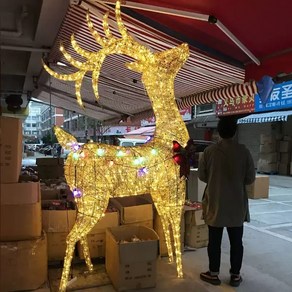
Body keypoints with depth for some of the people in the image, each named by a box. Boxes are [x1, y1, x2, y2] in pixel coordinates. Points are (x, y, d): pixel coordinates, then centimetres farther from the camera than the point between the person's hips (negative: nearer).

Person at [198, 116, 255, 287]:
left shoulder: (209, 151, -9)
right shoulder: (243, 151, -9)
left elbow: (201, 175, -1)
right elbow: (251, 178, -3)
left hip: (215, 203, 0)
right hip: (237, 204, 1)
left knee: (214, 241, 11)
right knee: (236, 241, 13)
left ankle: (214, 274, 23)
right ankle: (235, 276, 24)